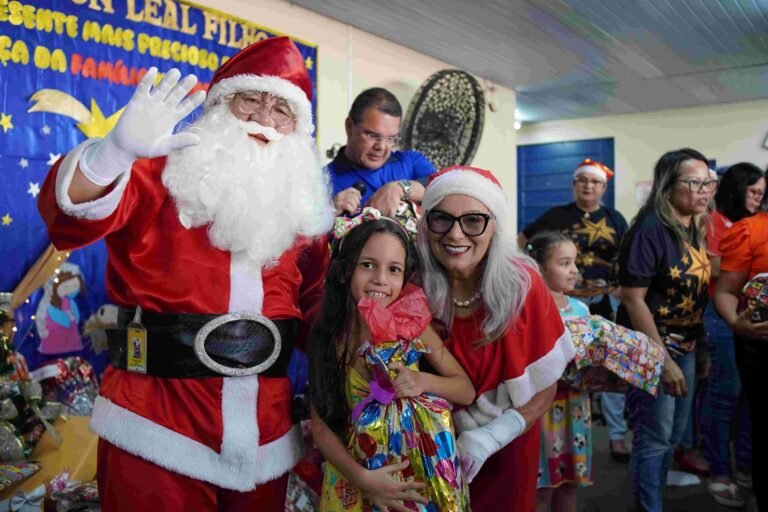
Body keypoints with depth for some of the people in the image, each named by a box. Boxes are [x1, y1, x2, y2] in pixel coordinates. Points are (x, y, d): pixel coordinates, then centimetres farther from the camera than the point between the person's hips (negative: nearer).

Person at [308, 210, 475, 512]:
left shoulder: (413, 324, -12)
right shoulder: (328, 334, -12)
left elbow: (467, 391, -2)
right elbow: (321, 425, -8)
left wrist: (423, 381, -19)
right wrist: (361, 477, -20)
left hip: (423, 467, 1)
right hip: (357, 476, -1)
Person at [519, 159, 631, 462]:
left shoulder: (615, 220, 6)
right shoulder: (557, 215, 2)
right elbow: (521, 241, 9)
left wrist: (622, 290, -9)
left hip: (605, 302, 1)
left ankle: (617, 435, 14)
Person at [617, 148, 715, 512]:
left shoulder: (697, 229, 5)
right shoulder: (650, 230, -20)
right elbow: (632, 298, -21)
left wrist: (697, 346, 11)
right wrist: (663, 360, -21)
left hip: (684, 347, 8)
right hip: (651, 349, -8)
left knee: (674, 435, 19)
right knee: (654, 437, 1)